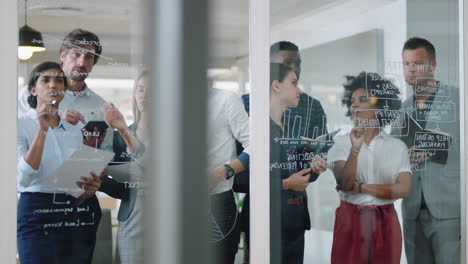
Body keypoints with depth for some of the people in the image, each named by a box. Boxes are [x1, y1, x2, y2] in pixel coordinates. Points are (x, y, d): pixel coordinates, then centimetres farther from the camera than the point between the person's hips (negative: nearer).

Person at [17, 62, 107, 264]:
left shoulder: (75, 131, 11)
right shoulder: (21, 125, -3)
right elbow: (23, 179, -17)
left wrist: (89, 188, -5)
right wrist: (42, 129, -20)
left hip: (75, 216, 5)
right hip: (36, 213, -5)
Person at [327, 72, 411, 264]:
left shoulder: (397, 146, 3)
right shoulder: (341, 143, 1)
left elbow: (403, 189, -6)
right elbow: (344, 183, -13)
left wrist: (361, 187, -10)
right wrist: (355, 149, -26)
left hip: (385, 222, 1)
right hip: (350, 220, -1)